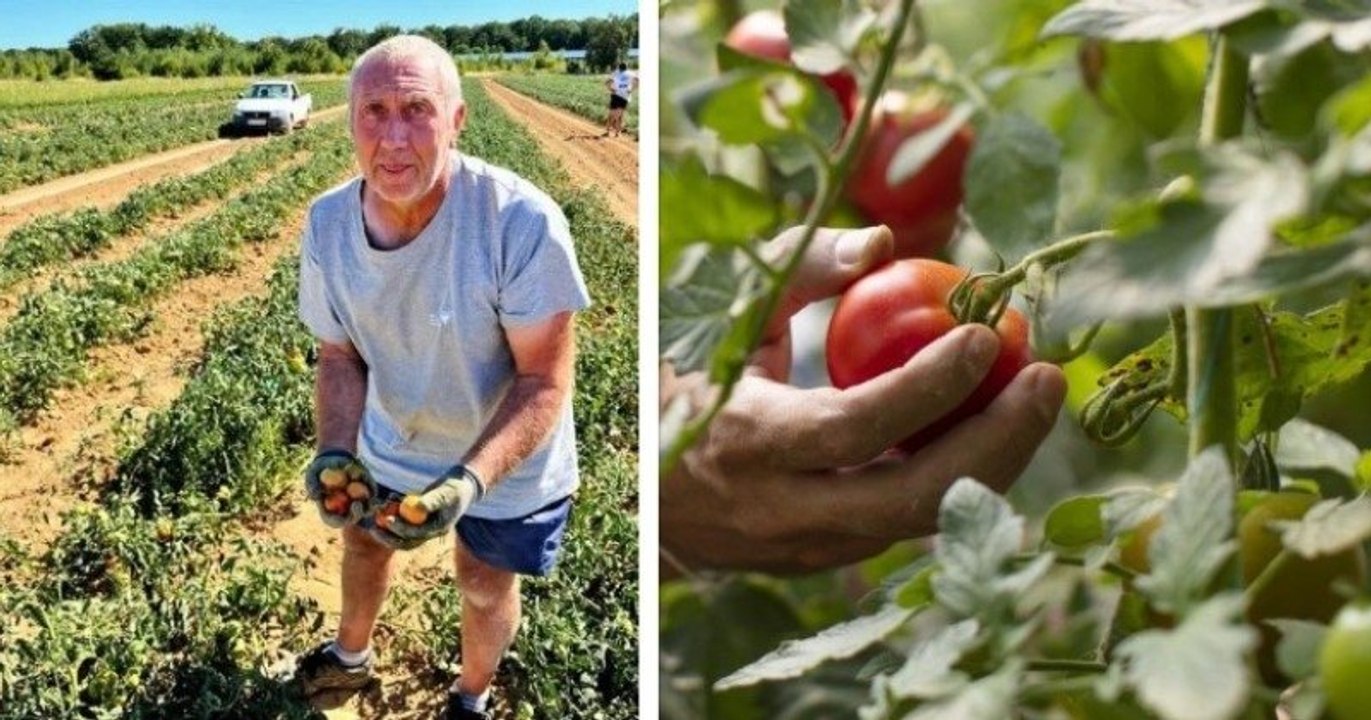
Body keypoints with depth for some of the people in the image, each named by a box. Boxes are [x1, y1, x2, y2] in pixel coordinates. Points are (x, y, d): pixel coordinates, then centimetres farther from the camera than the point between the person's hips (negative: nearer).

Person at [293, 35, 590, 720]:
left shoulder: (521, 220, -36)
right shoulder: (328, 223, -20)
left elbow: (545, 379, -29)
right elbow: (340, 356, -7)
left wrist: (468, 481, -42)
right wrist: (336, 453, -25)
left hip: (507, 463, -4)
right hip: (387, 445, 4)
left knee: (485, 587, 20)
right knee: (362, 539, 29)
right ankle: (351, 657, 63)